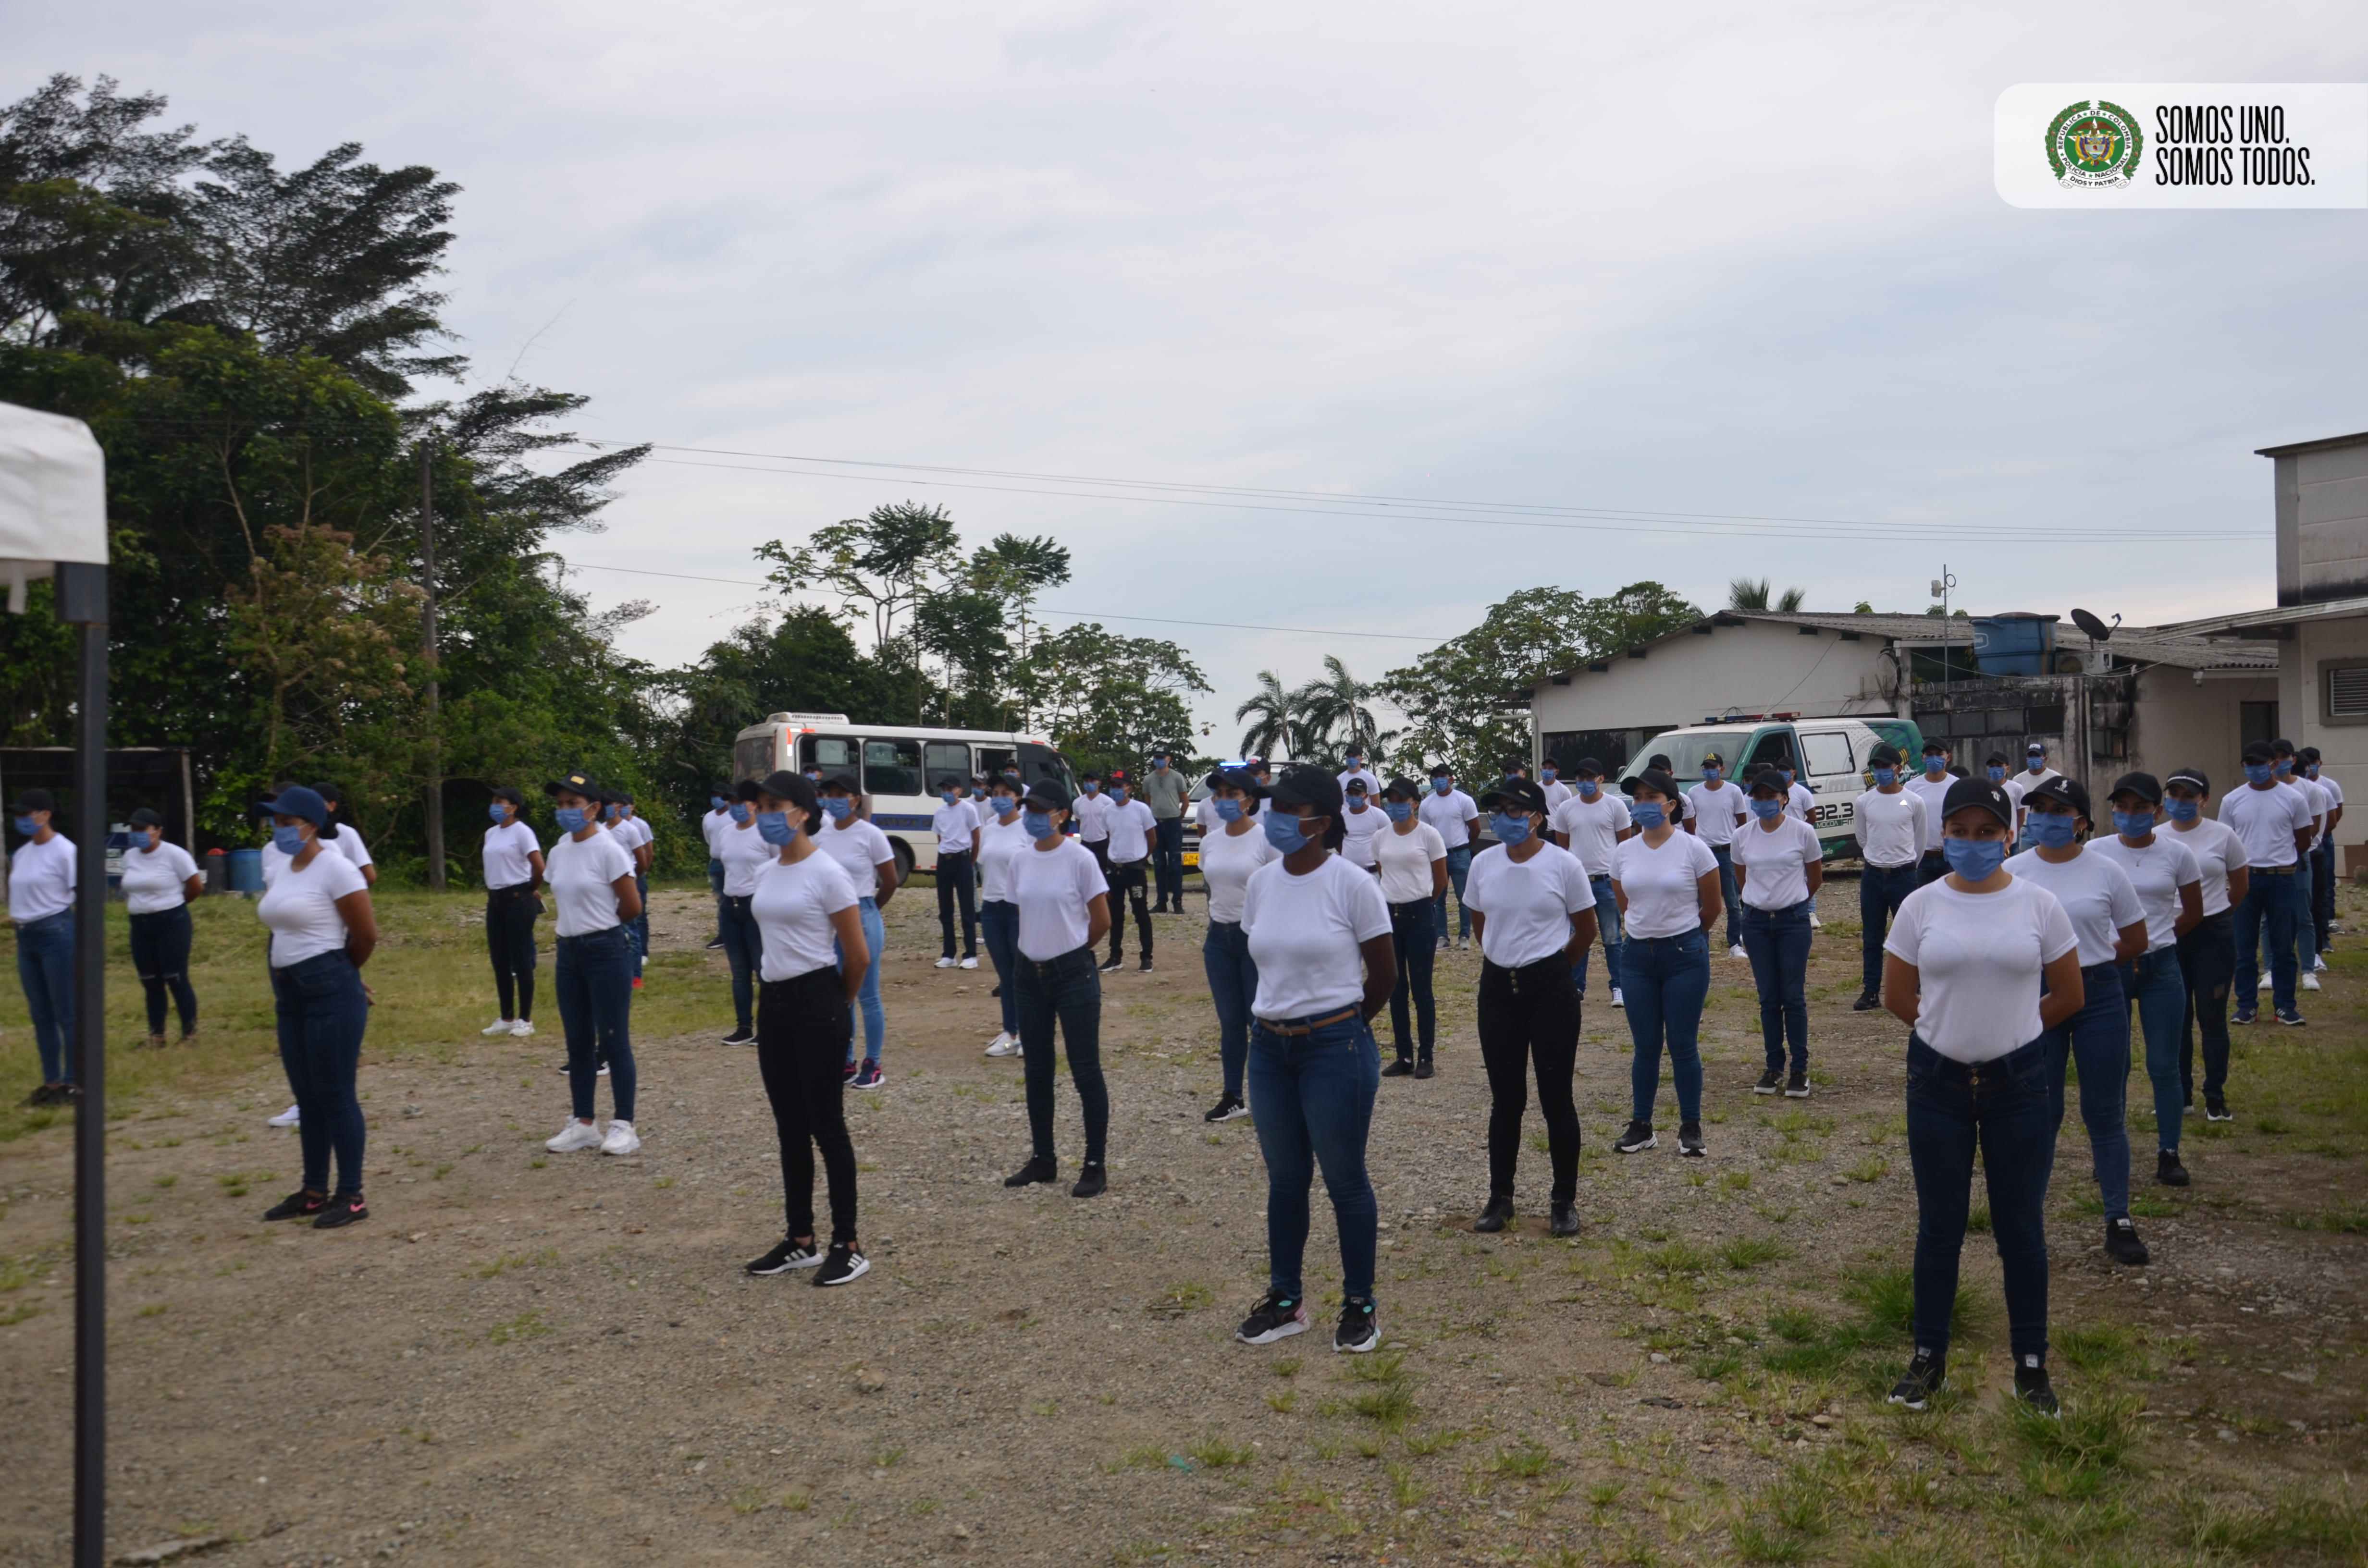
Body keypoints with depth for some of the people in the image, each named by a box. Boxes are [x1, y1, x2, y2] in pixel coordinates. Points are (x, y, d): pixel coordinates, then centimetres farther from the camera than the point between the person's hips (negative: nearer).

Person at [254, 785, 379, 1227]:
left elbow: (367, 935, -13)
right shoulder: (284, 871, 12)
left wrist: (337, 973, 5)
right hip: (290, 992, 9)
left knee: (335, 1095, -5)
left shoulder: (335, 869, -13)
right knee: (307, 1097, 14)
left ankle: (352, 1196, 3)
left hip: (331, 992, -8)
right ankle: (314, 1192, 23)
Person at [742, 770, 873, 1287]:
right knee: (790, 1128, 13)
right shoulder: (765, 872, 9)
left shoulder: (826, 873, -13)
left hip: (817, 1003, -7)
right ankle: (800, 1241, 23)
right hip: (774, 1002, 8)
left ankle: (848, 1246, 8)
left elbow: (858, 957, -10)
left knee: (826, 1126, -2)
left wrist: (837, 1005, 3)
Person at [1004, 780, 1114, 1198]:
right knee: (1037, 1070, 13)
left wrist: (1069, 951, 3)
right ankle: (1042, 1159, 25)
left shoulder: (1080, 859, -13)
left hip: (1073, 974, -6)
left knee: (1085, 1071, 0)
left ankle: (1096, 1166, 9)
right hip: (1030, 973, 6)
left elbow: (1101, 921, -8)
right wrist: (1041, 948, 12)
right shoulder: (1020, 861, 3)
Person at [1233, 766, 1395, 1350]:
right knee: (1285, 1177, 15)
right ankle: (1285, 1300, 29)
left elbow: (1385, 973, -5)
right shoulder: (1261, 883, 3)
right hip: (1269, 1046, 5)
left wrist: (1344, 1026, 6)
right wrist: (1280, 1017, 12)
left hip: (1335, 1047, -5)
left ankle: (1360, 1305, 21)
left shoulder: (1351, 884, -13)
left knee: (1344, 1179, 5)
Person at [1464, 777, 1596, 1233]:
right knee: (1505, 1099, 10)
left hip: (1550, 988, -3)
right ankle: (1500, 1197, 22)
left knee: (1556, 1097, 3)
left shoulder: (1563, 864, -9)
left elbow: (1587, 930, 2)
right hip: (1498, 987, 3)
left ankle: (1565, 1201, 17)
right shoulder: (1484, 863, 1)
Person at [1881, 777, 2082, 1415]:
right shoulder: (1920, 907, -2)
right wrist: (1956, 1027, 7)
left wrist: (2005, 1029, 9)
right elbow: (1897, 995, 5)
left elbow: (2068, 996, 4)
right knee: (1939, 1225, 9)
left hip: (2018, 1081, 0)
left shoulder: (2038, 904, -3)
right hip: (1937, 1081, 0)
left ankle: (2031, 1365, 23)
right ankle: (1929, 1357, 23)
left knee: (2021, 1226, 8)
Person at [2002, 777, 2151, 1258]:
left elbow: (2136, 941, 6)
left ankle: (2119, 1221, 16)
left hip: (2099, 998, 0)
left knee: (2105, 1113, 7)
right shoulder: (2012, 872, 0)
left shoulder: (2106, 871, -2)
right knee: (2039, 1113, 7)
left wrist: (2088, 961, 3)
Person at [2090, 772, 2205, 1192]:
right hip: (2109, 967, 0)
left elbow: (2193, 912, 11)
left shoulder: (2177, 854, -1)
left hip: (2160, 968, 0)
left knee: (2164, 1065, 2)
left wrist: (2154, 939, 6)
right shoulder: (2095, 853, -2)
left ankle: (2169, 1155, 12)